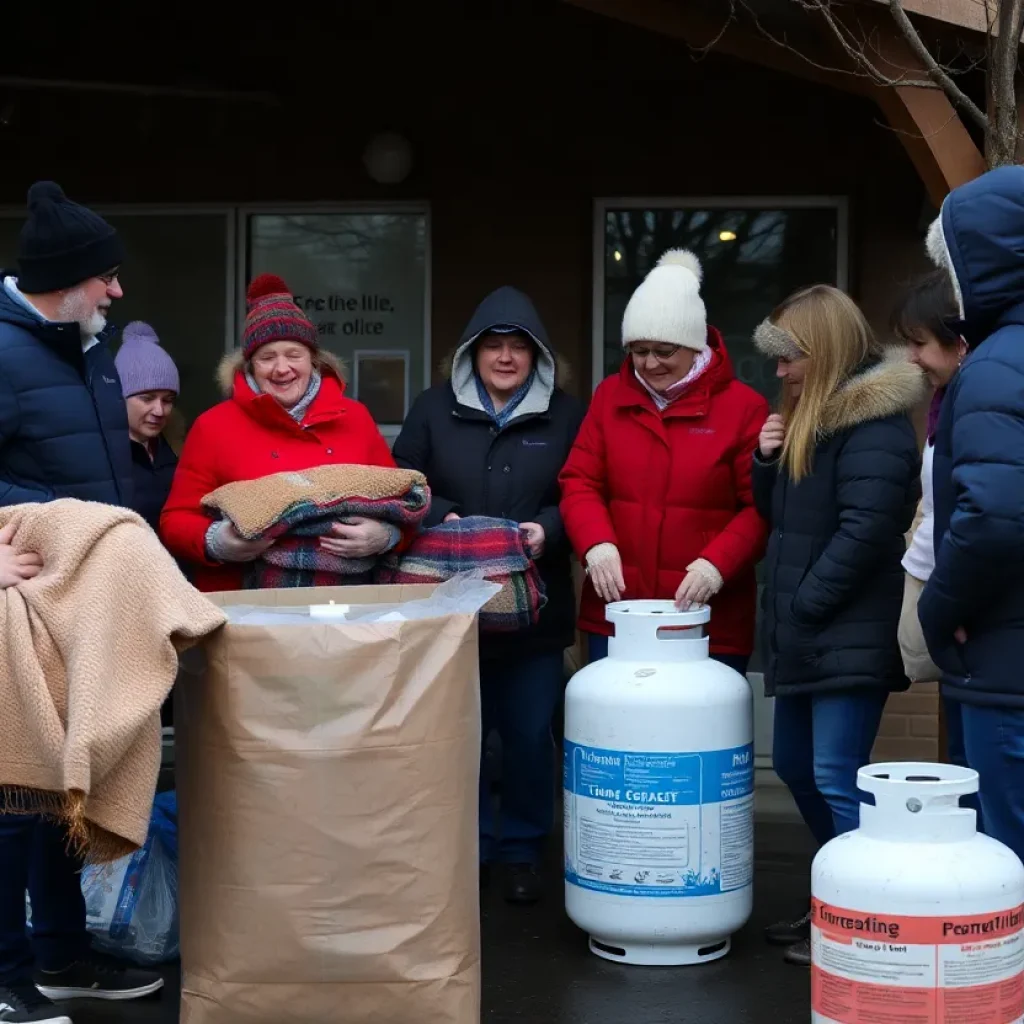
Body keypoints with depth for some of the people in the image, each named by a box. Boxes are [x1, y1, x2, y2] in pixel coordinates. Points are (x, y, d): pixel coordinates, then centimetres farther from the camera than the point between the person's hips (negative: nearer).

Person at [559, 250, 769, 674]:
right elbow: (580, 484, 7)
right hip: (614, 614, 3)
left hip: (709, 622, -3)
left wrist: (718, 562, -20)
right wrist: (596, 541, -13)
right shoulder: (610, 397, 10)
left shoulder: (743, 407, -3)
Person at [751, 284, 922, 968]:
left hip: (850, 636, -10)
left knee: (838, 780, -8)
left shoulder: (873, 421, -14)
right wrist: (768, 462, 2)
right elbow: (782, 517, 20)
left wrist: (806, 603, -16)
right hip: (804, 636, 10)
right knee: (795, 764, 16)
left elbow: (866, 528, -21)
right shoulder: (810, 419, 16)